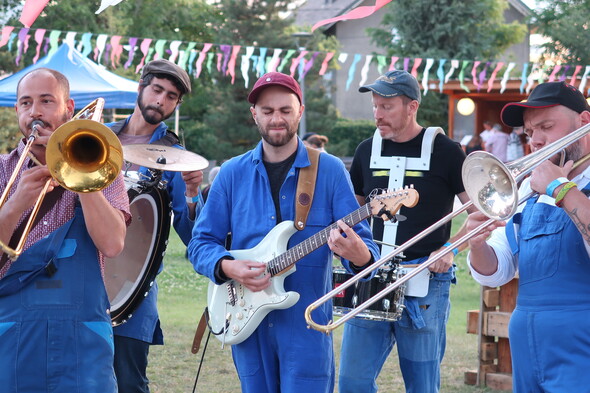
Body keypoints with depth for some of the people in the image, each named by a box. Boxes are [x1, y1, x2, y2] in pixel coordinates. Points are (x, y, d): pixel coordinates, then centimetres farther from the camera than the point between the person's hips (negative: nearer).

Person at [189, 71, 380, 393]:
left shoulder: (329, 170, -1)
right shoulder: (233, 173, 6)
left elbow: (361, 240, -4)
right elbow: (201, 243, 8)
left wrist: (359, 255, -28)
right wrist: (227, 267, -13)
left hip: (306, 325, -3)